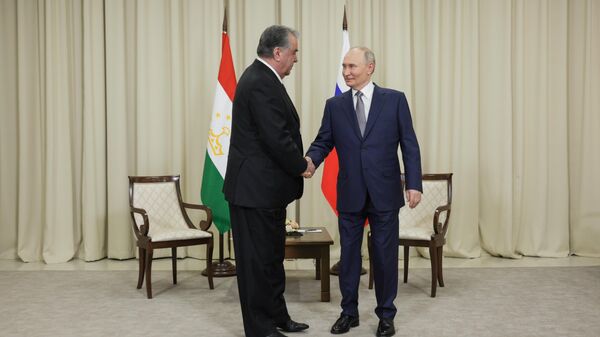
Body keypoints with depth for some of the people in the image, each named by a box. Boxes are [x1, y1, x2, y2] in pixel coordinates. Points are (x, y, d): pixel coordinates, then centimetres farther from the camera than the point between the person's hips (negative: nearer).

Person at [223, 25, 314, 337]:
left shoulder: (261, 78, 12)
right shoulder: (262, 83, -20)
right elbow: (277, 139, -24)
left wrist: (298, 162, 5)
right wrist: (302, 166, -9)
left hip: (264, 188, 11)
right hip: (256, 189, -11)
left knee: (272, 256, 19)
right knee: (258, 259, 2)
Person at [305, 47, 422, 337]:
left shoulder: (394, 99, 0)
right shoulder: (334, 105, 6)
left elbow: (409, 145, -1)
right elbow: (323, 142, 4)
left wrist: (414, 184, -9)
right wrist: (310, 159, -19)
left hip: (384, 193, -2)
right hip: (350, 194, 2)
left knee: (385, 255, 7)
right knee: (349, 254, 10)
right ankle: (349, 312, 25)